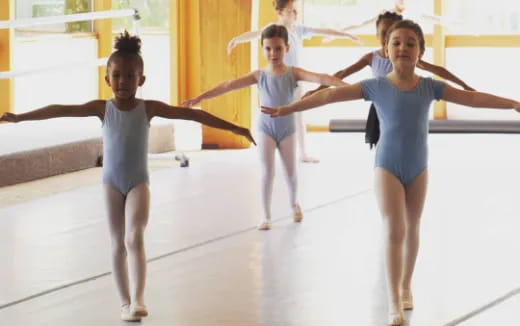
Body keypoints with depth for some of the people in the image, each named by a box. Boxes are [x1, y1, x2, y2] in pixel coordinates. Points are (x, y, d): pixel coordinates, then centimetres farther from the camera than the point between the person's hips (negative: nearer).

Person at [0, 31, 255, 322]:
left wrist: (232, 127, -13)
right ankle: (126, 302, 14)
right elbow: (61, 110, -8)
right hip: (112, 183, 2)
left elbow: (190, 114, -10)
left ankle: (138, 299, -23)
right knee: (118, 244, 6)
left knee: (135, 238, -17)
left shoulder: (149, 108, -7)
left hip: (139, 182, -2)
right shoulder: (103, 108, -5)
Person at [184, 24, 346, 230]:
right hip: (266, 128, 0)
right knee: (267, 171, -6)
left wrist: (344, 86, -37)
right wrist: (201, 97, -9)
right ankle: (266, 216, 1)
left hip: (287, 129, 0)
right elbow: (230, 85, -7)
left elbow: (319, 78, -23)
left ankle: (294, 204, 39)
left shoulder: (293, 73, -9)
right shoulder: (260, 75, -4)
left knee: (290, 172, 11)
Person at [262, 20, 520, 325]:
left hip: (418, 169, 3)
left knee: (412, 229, 15)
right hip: (387, 168, -3)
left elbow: (472, 98, -4)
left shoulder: (430, 87, -3)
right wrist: (288, 109, -13)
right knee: (394, 230, -12)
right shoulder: (376, 86, -8)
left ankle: (406, 287, 34)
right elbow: (330, 95, -10)